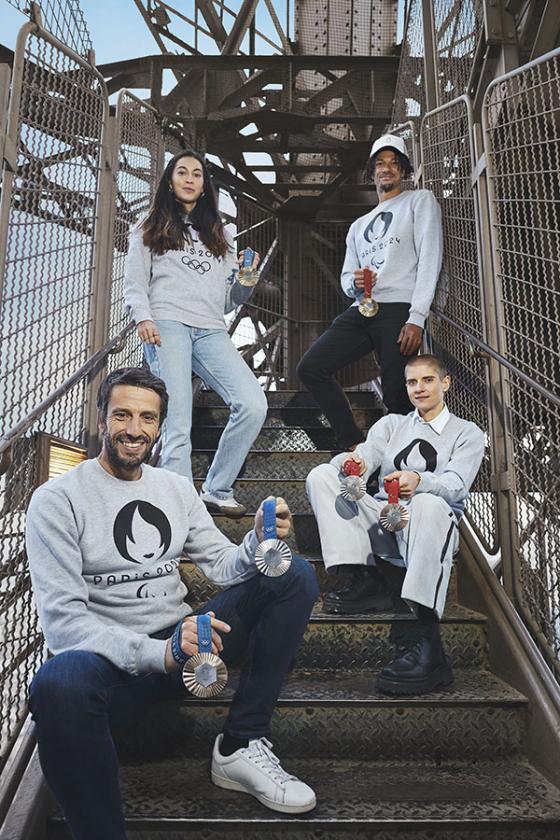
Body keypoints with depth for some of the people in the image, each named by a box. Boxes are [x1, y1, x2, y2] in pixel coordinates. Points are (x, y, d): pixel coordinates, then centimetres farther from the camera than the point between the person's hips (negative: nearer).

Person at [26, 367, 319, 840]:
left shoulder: (177, 488, 11)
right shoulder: (57, 500, -6)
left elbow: (222, 566, 8)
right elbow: (62, 619, -15)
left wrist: (259, 542, -16)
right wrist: (158, 653, -29)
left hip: (182, 645, 6)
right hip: (112, 660, -5)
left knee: (295, 575, -8)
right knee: (58, 686, -41)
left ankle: (241, 746, -10)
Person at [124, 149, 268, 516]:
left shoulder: (219, 234, 29)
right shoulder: (150, 228, 19)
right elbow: (135, 285, 10)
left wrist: (247, 279, 4)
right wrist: (143, 318, -9)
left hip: (211, 331, 3)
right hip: (167, 325, -3)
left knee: (254, 406, -16)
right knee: (177, 426, -16)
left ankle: (217, 490, -4)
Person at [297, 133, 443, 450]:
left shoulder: (420, 200, 11)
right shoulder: (359, 225, 30)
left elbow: (429, 260, -2)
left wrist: (416, 318, -15)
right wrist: (354, 283, -3)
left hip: (399, 312, -6)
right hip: (361, 311, 6)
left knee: (398, 400, -12)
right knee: (311, 367, -6)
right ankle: (356, 445, -1)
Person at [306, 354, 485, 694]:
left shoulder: (467, 434, 12)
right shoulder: (392, 424, 24)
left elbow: (456, 486, -7)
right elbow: (365, 455, 4)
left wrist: (418, 481, -31)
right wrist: (352, 463, -23)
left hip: (430, 526, -4)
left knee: (429, 503, -39)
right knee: (322, 475, -14)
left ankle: (421, 639, -47)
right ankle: (366, 582, -24)